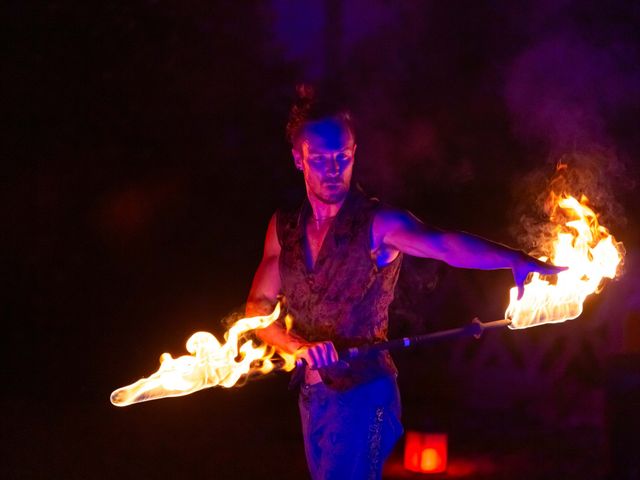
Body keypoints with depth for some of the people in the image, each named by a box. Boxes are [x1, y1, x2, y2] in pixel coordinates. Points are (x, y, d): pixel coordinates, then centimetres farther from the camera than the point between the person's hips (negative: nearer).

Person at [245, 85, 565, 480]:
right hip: (312, 395, 7)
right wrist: (299, 346, -15)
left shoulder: (377, 224, -14)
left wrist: (515, 259, -50)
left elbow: (442, 244, -31)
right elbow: (259, 307, 5)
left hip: (363, 395, -6)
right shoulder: (284, 227, 5)